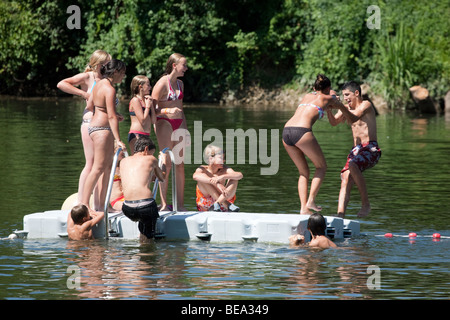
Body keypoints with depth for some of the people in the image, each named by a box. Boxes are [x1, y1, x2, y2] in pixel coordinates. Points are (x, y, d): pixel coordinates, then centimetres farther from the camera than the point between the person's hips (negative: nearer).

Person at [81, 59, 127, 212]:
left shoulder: (100, 84, 11)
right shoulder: (109, 89, -17)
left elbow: (90, 103, 23)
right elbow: (111, 116, -22)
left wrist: (112, 114, 20)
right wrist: (118, 140, -24)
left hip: (95, 125, 10)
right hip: (102, 129, -10)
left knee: (109, 166, 12)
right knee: (99, 167, -11)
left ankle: (103, 203, 14)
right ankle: (84, 203, -14)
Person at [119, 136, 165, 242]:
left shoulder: (124, 161, 21)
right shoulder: (151, 159, 11)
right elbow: (162, 178, 29)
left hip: (128, 209, 4)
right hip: (146, 204, -4)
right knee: (147, 239, 9)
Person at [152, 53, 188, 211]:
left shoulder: (180, 84, 15)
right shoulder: (162, 83, -8)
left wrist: (185, 129, 19)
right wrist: (168, 111, -25)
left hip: (179, 123, 7)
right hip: (164, 123, -7)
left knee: (180, 165, 4)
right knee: (166, 163, -10)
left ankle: (180, 204, 6)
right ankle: (163, 203, -9)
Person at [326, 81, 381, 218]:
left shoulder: (366, 105, -3)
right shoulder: (347, 109, 20)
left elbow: (353, 118, -21)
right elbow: (334, 122, 6)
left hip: (371, 149, -7)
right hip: (356, 150, 7)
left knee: (352, 165, -34)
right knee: (345, 178, -15)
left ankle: (366, 204, -26)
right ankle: (340, 214, -26)